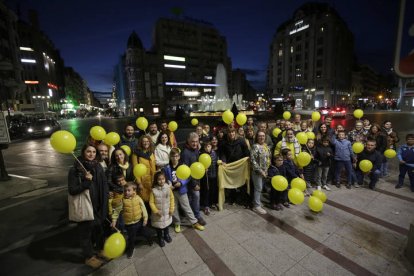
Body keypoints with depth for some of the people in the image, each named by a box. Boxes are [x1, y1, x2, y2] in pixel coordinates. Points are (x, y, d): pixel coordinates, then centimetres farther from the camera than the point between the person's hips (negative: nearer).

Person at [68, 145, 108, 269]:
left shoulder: (98, 167, -2)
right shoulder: (75, 169, -14)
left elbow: (104, 186, 2)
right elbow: (72, 190, -14)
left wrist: (104, 205, -1)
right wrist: (86, 182, -29)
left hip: (98, 206, 4)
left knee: (99, 228, 20)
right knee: (86, 232, 14)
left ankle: (100, 249, 45)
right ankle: (89, 257, 37)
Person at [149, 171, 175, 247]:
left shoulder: (168, 188, -15)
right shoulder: (154, 190, -20)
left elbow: (172, 199, -6)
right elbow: (151, 202, -13)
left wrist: (171, 209, -5)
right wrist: (156, 211, -16)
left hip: (167, 212, 2)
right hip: (158, 213, -2)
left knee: (166, 225, 24)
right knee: (159, 227, 17)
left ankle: (166, 235, 52)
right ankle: (160, 239, 43)